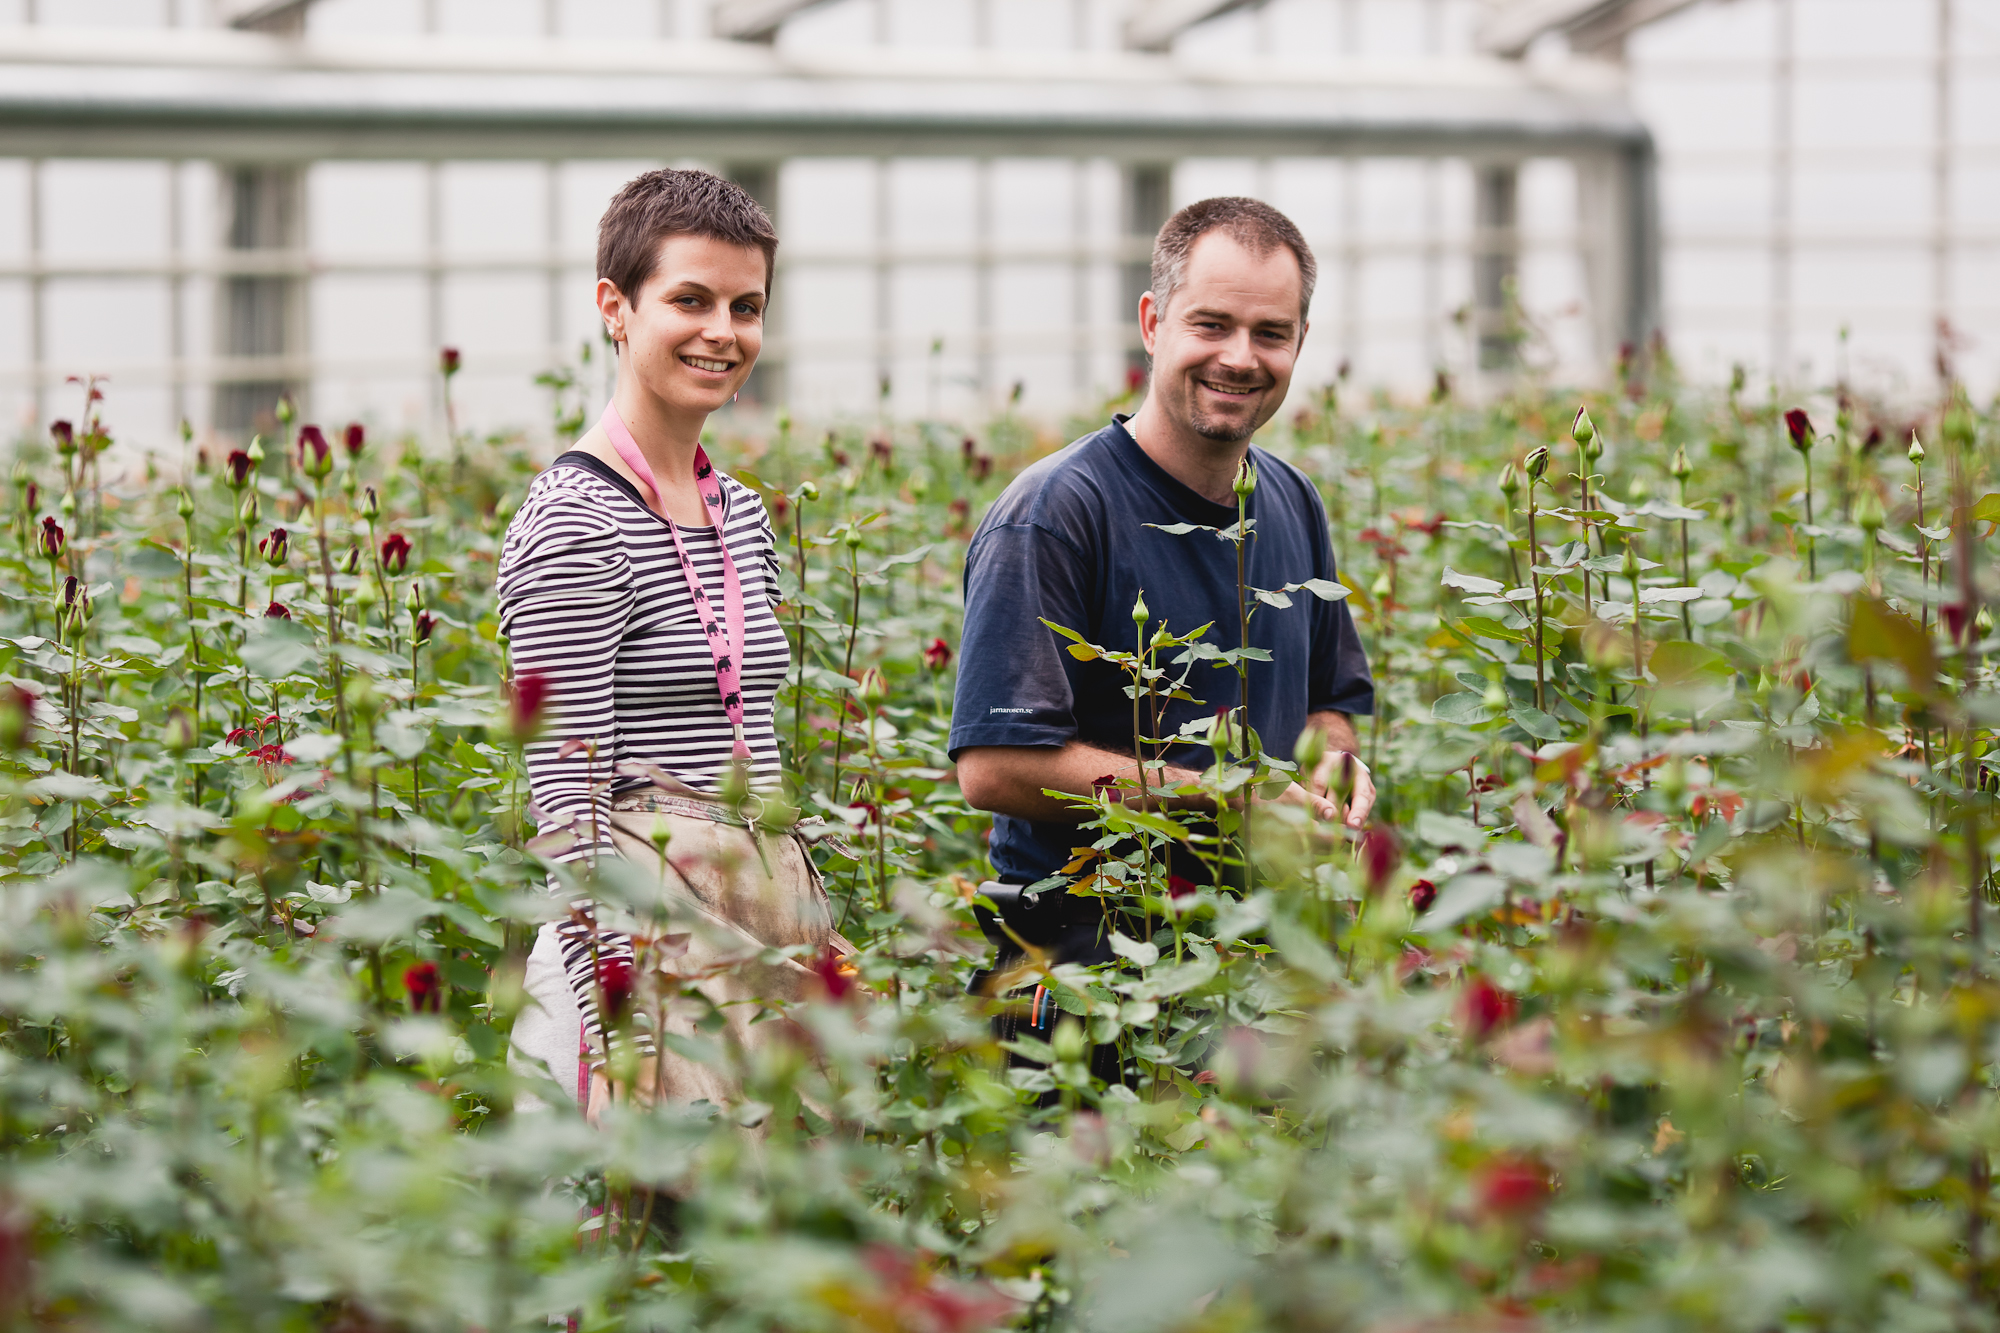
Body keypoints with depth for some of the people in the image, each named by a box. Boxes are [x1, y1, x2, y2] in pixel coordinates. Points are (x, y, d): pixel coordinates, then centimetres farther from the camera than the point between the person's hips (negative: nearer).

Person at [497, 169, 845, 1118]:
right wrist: (617, 1017, -19)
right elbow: (568, 797, -14)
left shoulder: (744, 516, 14)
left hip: (768, 906, 8)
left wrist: (819, 929, 19)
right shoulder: (571, 523, -10)